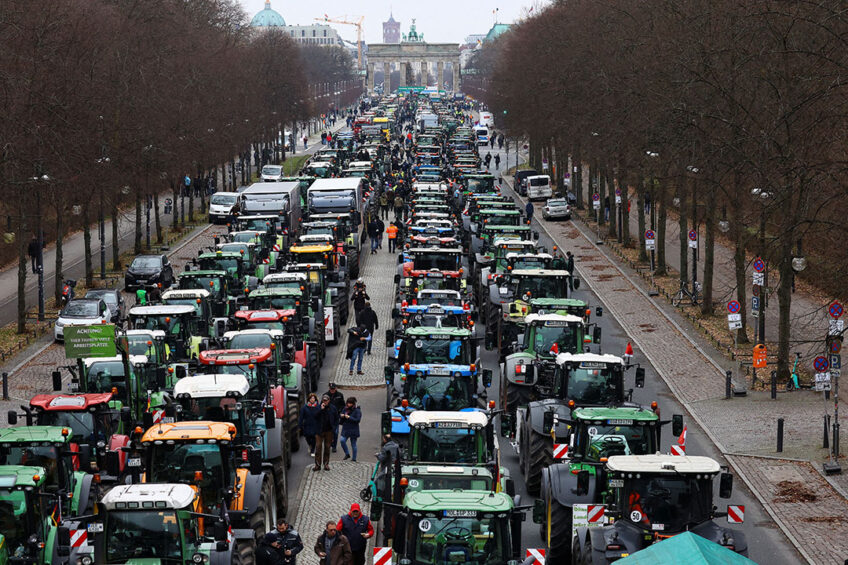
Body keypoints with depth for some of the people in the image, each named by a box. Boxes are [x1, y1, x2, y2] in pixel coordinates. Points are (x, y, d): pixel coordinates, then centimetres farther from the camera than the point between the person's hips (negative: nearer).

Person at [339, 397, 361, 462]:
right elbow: (340, 417, 16)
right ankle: (347, 454, 4)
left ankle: (354, 459, 14)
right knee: (342, 440, -16)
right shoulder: (345, 409, 8)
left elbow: (358, 420, -15)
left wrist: (349, 417, -19)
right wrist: (341, 416, -8)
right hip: (345, 429, 4)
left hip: (353, 430, -4)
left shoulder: (357, 410, -7)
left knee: (353, 444, 3)